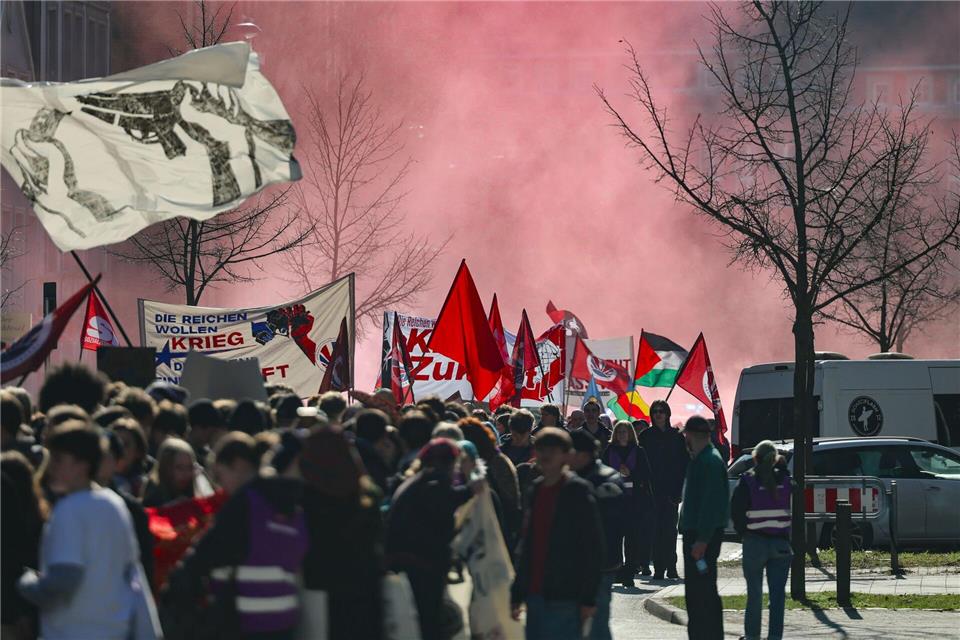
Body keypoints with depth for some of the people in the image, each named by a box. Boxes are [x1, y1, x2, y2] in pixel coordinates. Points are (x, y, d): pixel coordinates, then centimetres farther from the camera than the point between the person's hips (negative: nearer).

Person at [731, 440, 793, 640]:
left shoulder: (747, 481, -8)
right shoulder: (784, 479, -1)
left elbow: (736, 511, -9)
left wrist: (743, 531, 7)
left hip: (755, 542, -1)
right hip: (780, 542, 1)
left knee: (754, 593, 10)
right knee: (778, 593, 3)